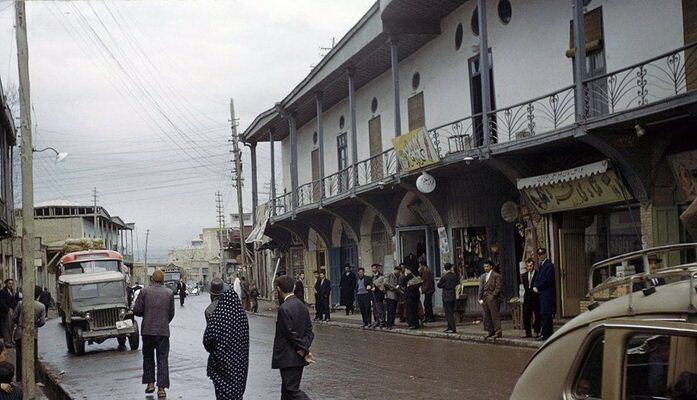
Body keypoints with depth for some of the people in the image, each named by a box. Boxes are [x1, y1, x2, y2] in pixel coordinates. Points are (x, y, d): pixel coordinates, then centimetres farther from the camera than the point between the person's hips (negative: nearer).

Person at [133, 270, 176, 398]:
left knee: (148, 357, 17)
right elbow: (171, 313, 3)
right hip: (163, 331, 0)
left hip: (147, 330, 0)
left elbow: (136, 310, -7)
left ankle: (150, 383, 14)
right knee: (162, 359, 3)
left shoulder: (144, 291, -4)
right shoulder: (169, 293, 0)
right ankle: (161, 388, -2)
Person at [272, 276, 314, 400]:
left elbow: (292, 334, -19)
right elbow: (309, 330, 8)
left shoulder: (284, 308, -18)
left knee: (292, 390, -5)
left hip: (288, 358, -9)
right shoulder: (301, 305, 9)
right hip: (299, 358, 9)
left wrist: (304, 349, -9)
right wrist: (304, 347, -3)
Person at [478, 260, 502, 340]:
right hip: (484, 299, 7)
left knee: (495, 316, -8)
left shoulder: (496, 276, -3)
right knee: (487, 317, 7)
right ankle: (490, 332, 13)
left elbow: (498, 288, -8)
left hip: (493, 298, -7)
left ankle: (498, 332, -6)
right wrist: (480, 299, 10)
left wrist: (492, 296, -13)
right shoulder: (482, 276, 18)